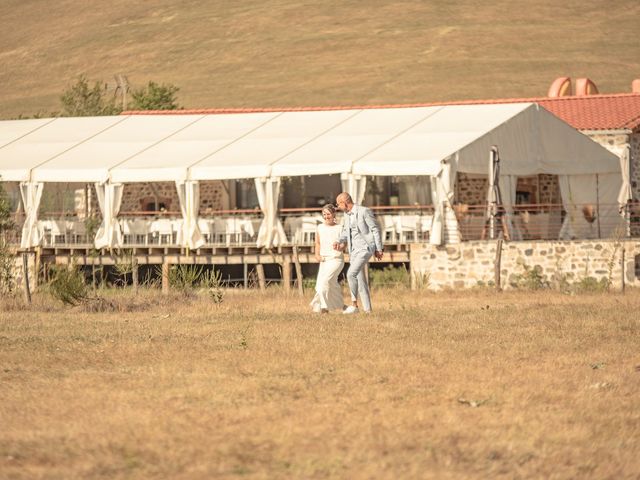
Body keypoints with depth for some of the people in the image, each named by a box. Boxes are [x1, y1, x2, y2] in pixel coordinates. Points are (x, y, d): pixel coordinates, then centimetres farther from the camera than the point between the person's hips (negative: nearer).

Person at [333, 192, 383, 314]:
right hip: (354, 250, 9)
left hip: (365, 248, -9)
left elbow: (375, 230, -10)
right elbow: (345, 232, 18)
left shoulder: (364, 211, -14)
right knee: (359, 279, 7)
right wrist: (339, 242, -3)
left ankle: (354, 304, -13)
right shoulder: (347, 214, 10)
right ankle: (367, 308, 12)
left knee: (351, 274, -22)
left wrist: (379, 249, -10)